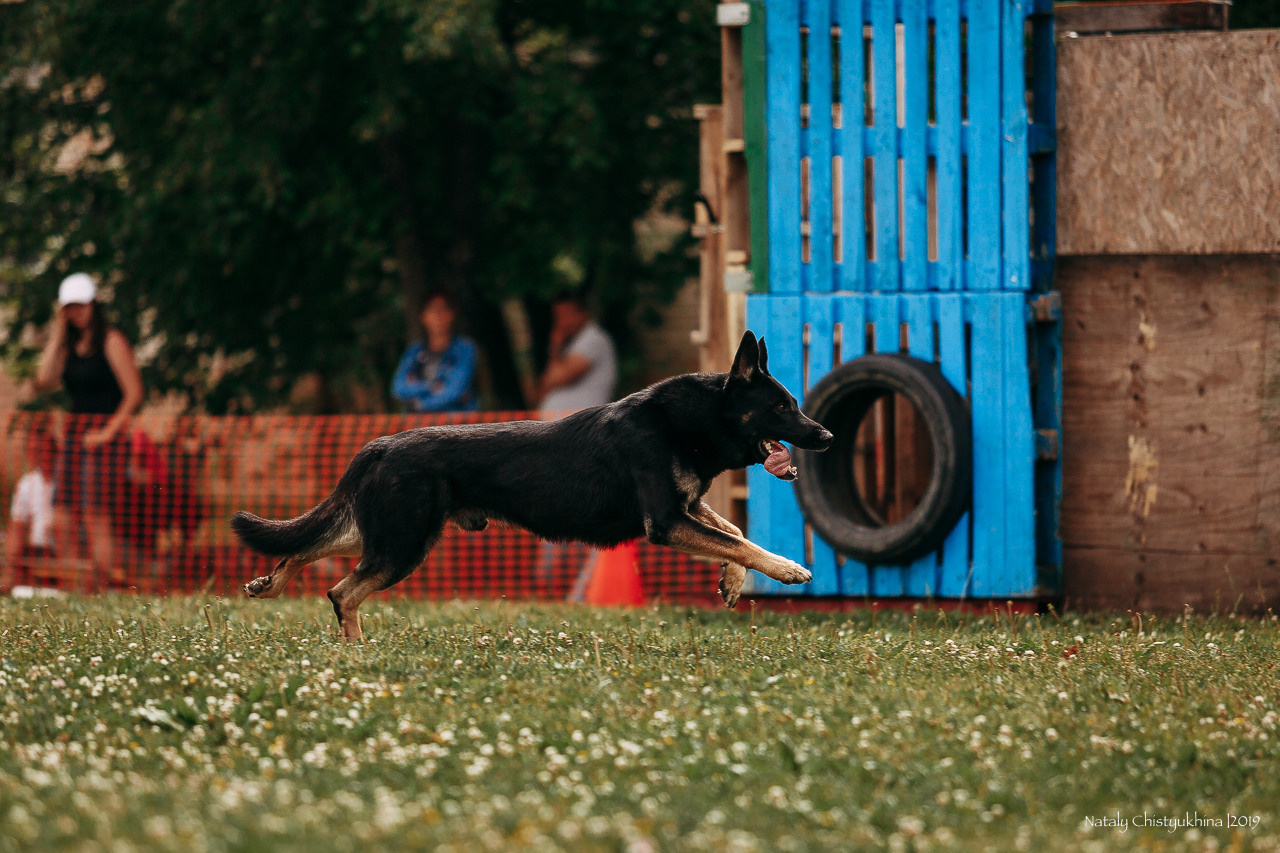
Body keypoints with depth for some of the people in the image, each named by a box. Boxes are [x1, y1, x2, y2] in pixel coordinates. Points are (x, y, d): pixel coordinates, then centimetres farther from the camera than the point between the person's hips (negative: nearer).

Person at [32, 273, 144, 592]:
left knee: (96, 521, -10)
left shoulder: (111, 342, -4)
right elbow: (44, 381, 0)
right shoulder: (68, 346, 15)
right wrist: (57, 334, 2)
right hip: (74, 434, 7)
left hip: (106, 438, -7)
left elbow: (134, 394, -8)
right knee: (62, 524, -2)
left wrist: (107, 433, -13)